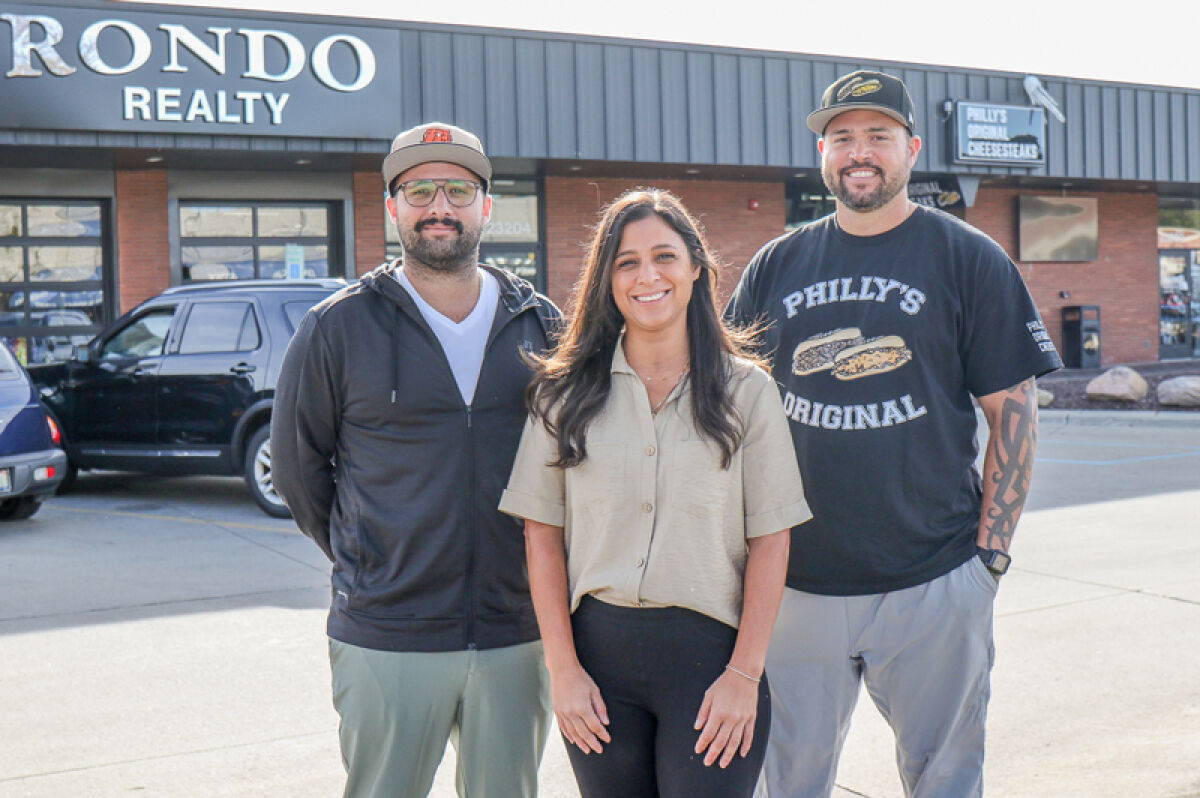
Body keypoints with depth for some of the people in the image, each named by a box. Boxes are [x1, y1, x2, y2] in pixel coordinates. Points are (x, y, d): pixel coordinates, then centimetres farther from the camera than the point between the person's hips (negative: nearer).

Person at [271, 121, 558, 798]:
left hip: (518, 634, 3)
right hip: (387, 638, -2)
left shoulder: (540, 324, 6)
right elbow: (298, 464, 8)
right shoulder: (337, 328, -1)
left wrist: (540, 562, 9)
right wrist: (361, 560, 6)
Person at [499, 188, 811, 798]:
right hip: (598, 648, 1)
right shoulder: (566, 393, 4)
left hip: (709, 650, -1)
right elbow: (542, 536, 3)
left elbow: (769, 542, 0)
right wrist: (564, 669, -3)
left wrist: (744, 674, -7)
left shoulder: (746, 391, 1)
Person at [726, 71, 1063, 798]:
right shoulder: (776, 267, 9)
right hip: (792, 581, 3)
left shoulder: (970, 260, 1)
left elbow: (1015, 412, 0)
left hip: (934, 581, -2)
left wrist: (992, 549, -7)